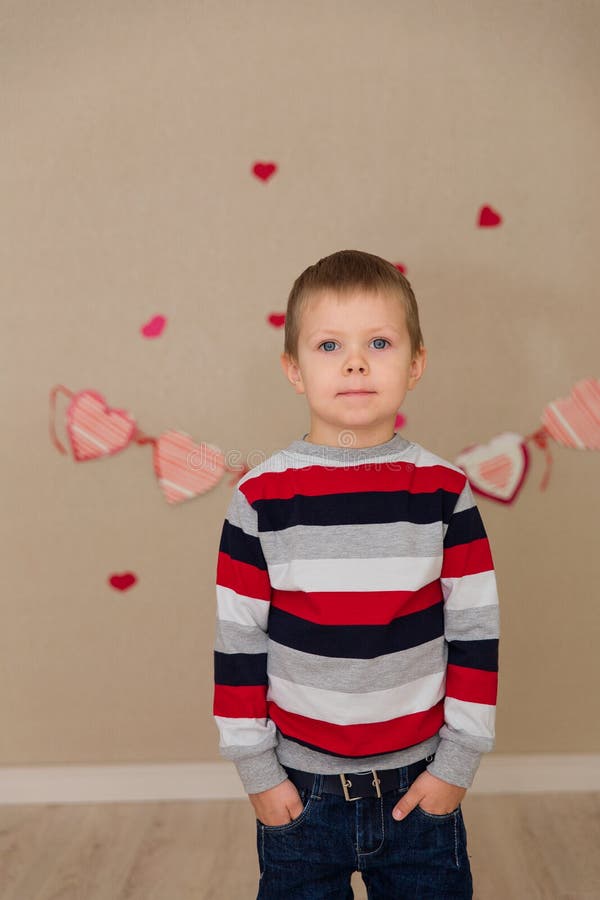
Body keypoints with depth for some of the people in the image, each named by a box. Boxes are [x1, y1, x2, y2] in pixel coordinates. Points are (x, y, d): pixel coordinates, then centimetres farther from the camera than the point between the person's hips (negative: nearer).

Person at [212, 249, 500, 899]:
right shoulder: (261, 497, -9)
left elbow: (475, 632, -2)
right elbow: (237, 640, -4)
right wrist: (256, 769, -2)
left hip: (420, 785, 1)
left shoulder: (444, 492, -7)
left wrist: (458, 761, -2)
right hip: (299, 787, 0)